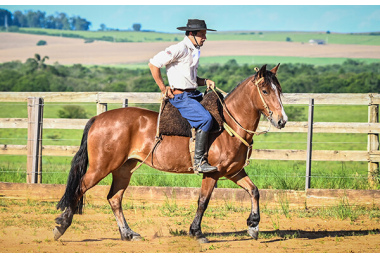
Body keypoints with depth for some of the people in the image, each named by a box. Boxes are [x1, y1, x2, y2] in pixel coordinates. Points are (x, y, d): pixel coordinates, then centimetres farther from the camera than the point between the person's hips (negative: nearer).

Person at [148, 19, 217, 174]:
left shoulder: (194, 51, 17)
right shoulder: (179, 49, -12)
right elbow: (153, 64, -14)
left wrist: (205, 82, 7)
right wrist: (163, 88, -11)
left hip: (193, 95, 10)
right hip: (180, 97, -10)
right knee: (205, 118, -27)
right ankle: (199, 162, -26)